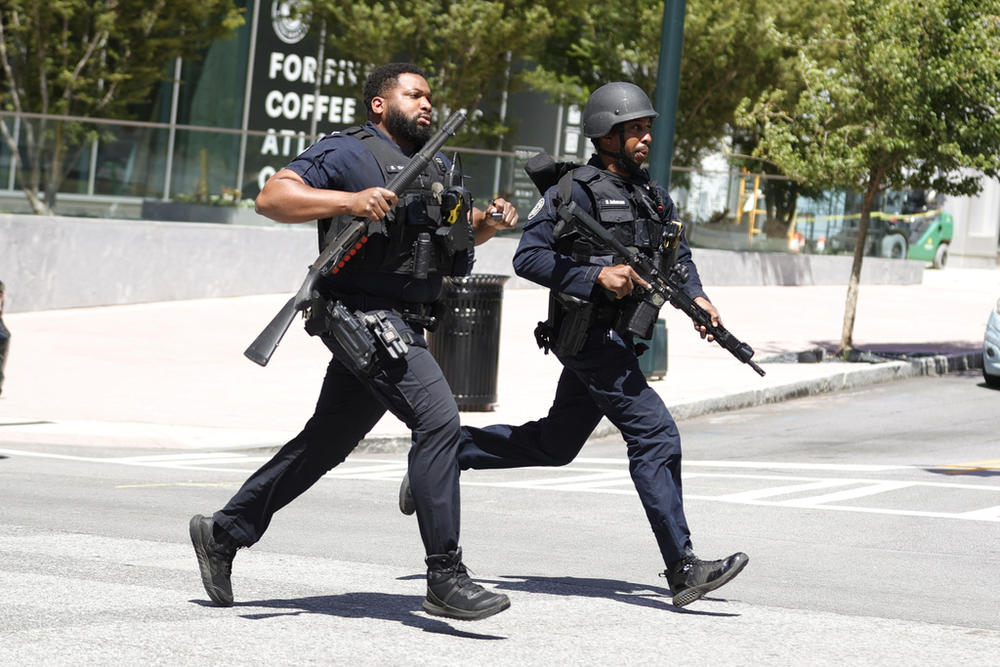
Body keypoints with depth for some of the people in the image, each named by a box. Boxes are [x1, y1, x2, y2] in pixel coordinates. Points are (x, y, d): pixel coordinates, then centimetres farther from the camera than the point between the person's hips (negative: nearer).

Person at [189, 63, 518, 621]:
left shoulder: (437, 166, 19)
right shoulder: (348, 152, -5)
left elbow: (459, 230, 31)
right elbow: (272, 197, -13)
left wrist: (488, 222, 8)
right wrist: (350, 201, -25)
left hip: (404, 325, 9)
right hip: (362, 317, -9)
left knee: (327, 442, 15)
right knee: (439, 418, -22)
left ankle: (223, 533, 29)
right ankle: (445, 578, -21)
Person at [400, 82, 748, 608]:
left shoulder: (651, 195, 13)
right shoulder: (577, 191, -11)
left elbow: (678, 256, 22)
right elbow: (528, 256, -15)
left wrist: (697, 298, 1)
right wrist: (597, 276, -25)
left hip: (615, 338, 9)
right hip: (589, 334, -9)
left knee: (555, 446, 18)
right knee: (654, 434, -15)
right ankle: (683, 569, -14)